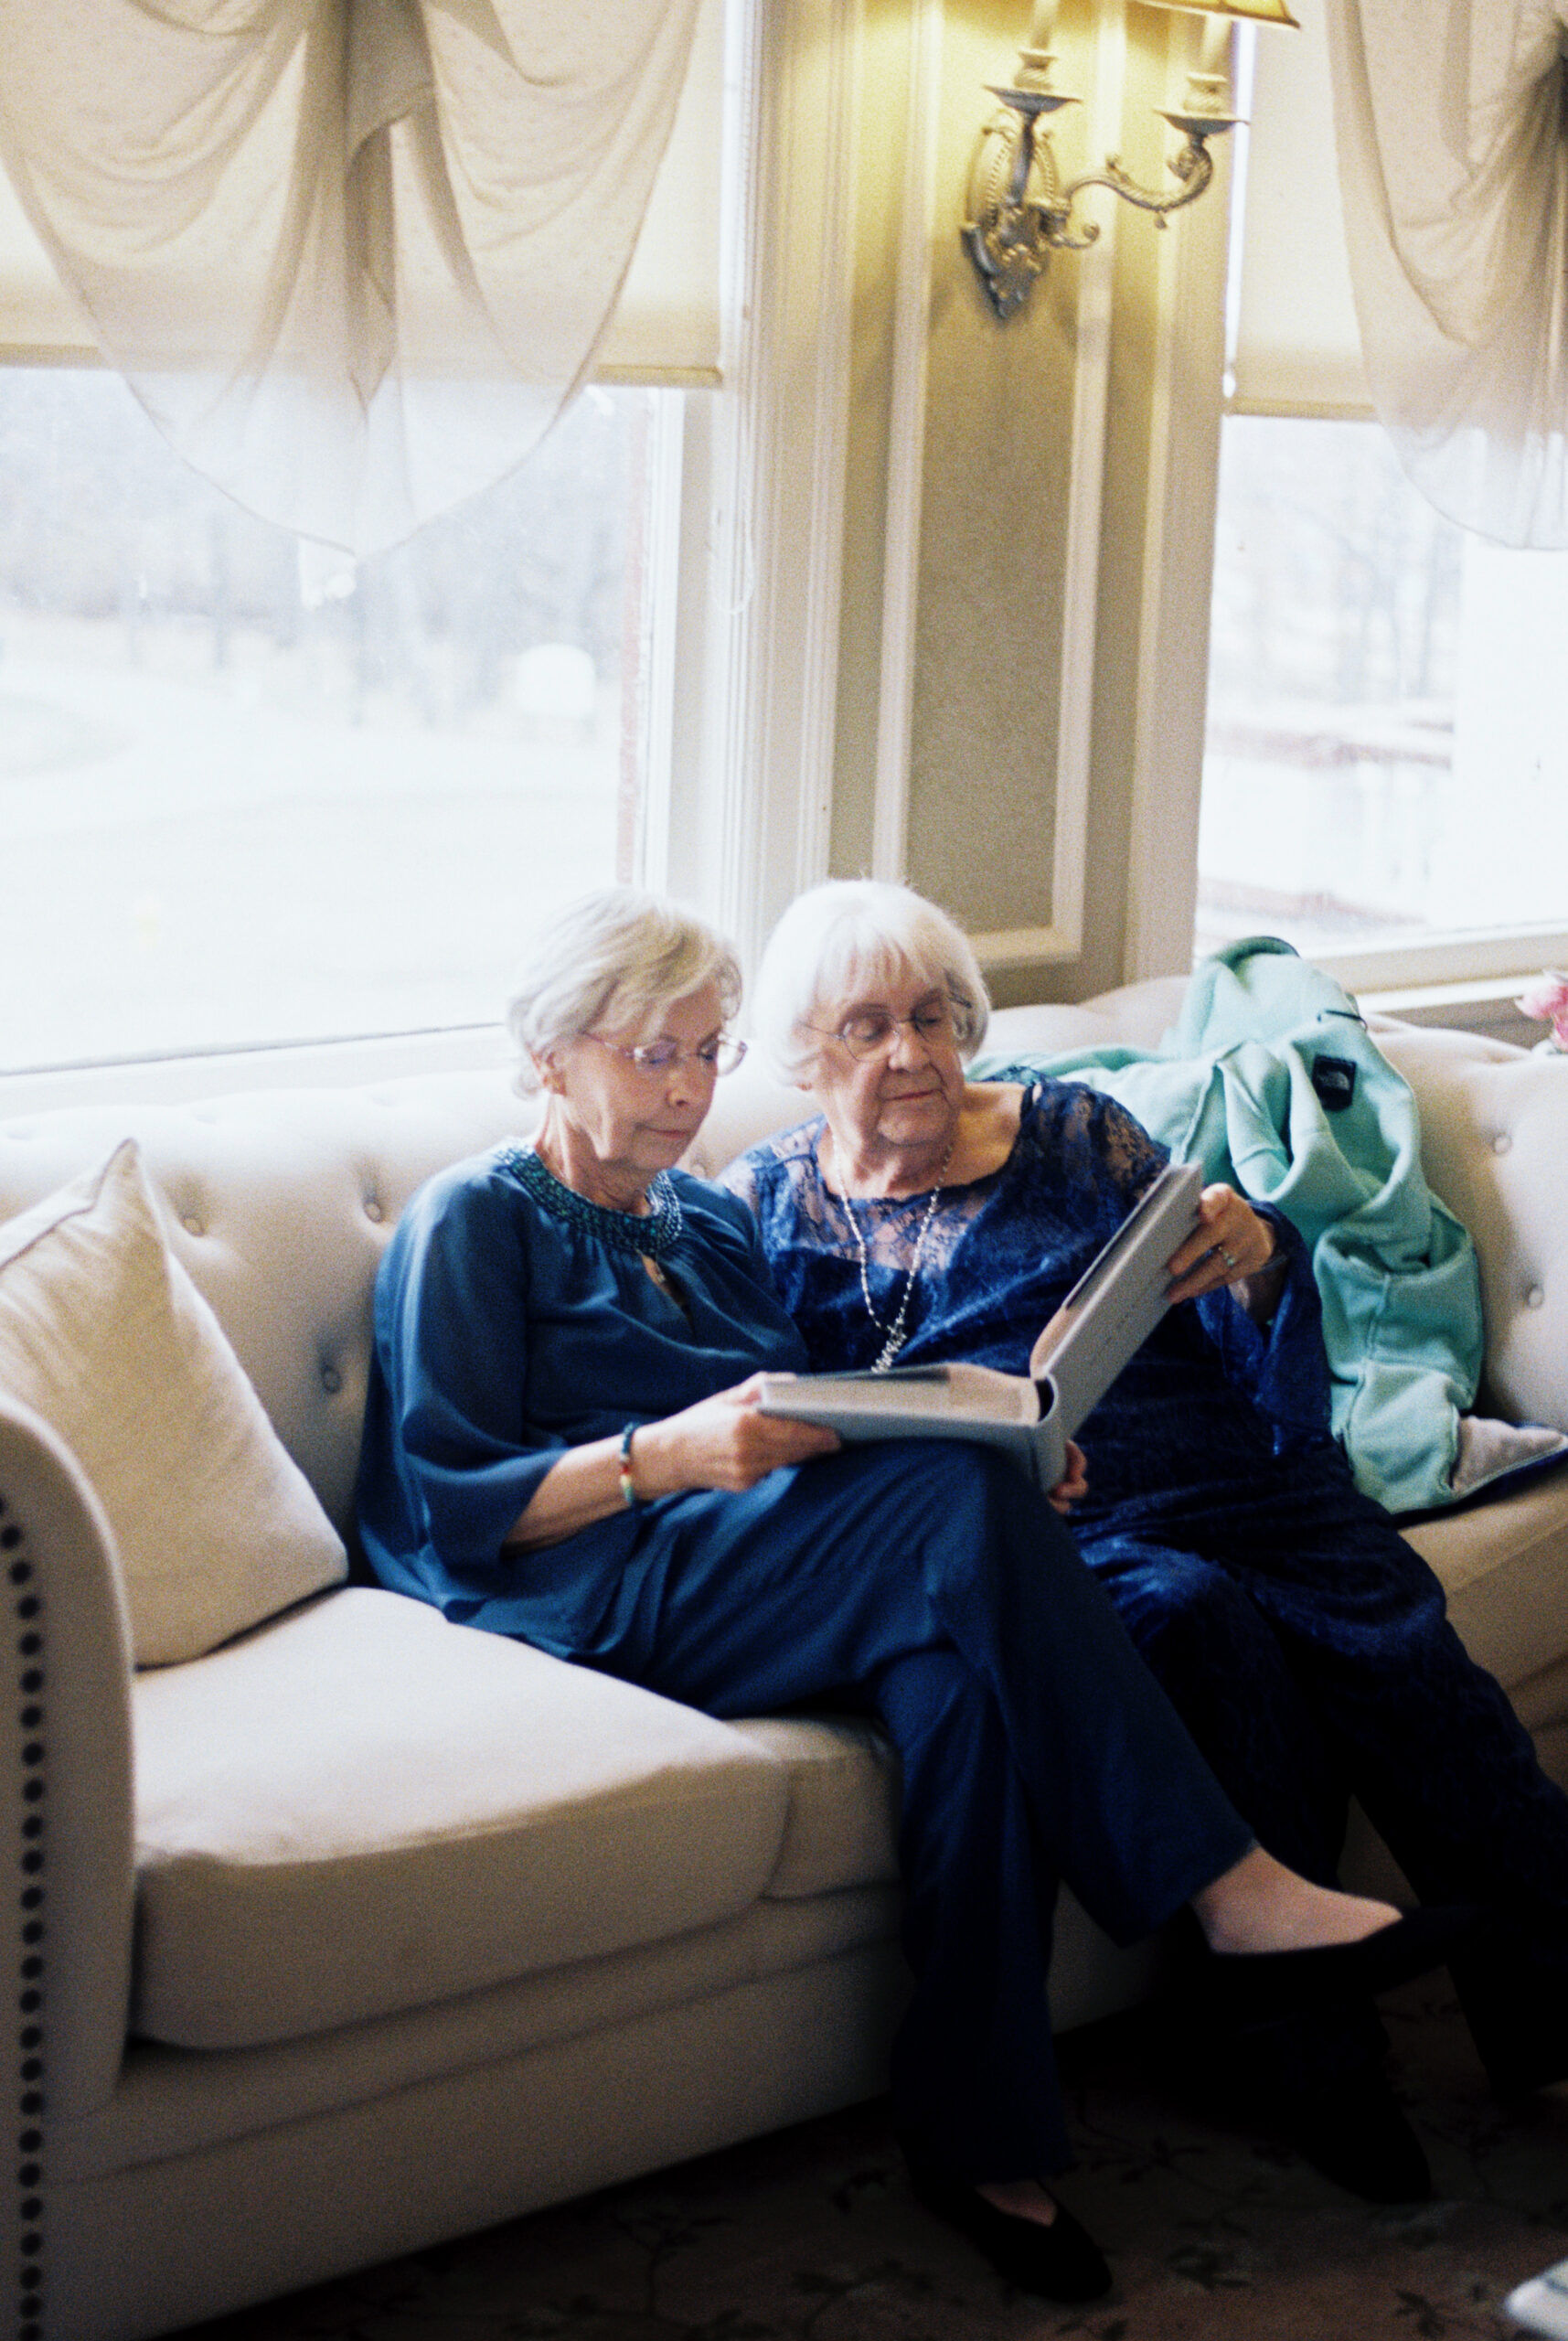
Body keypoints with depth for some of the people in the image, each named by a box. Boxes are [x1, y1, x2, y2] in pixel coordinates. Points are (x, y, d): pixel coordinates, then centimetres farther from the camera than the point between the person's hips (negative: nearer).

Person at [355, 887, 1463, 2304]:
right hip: (596, 1592, -6)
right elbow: (449, 1510, -4)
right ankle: (1233, 1894, -27)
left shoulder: (715, 1225, 28)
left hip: (754, 1575, 6)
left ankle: (979, 2132, -30)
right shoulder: (477, 1221, 8)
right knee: (961, 1506, -30)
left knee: (963, 1680, -31)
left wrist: (1000, 1442, 0)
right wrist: (663, 1457, -21)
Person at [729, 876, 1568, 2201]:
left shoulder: (1073, 1132, 18)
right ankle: (1311, 2051, -27)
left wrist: (1255, 1260, -11)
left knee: (1401, 1652, -25)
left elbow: (1244, 1345, 15)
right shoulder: (768, 1207, 13)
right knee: (1201, 1618, -34)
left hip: (1204, 1453, 3)